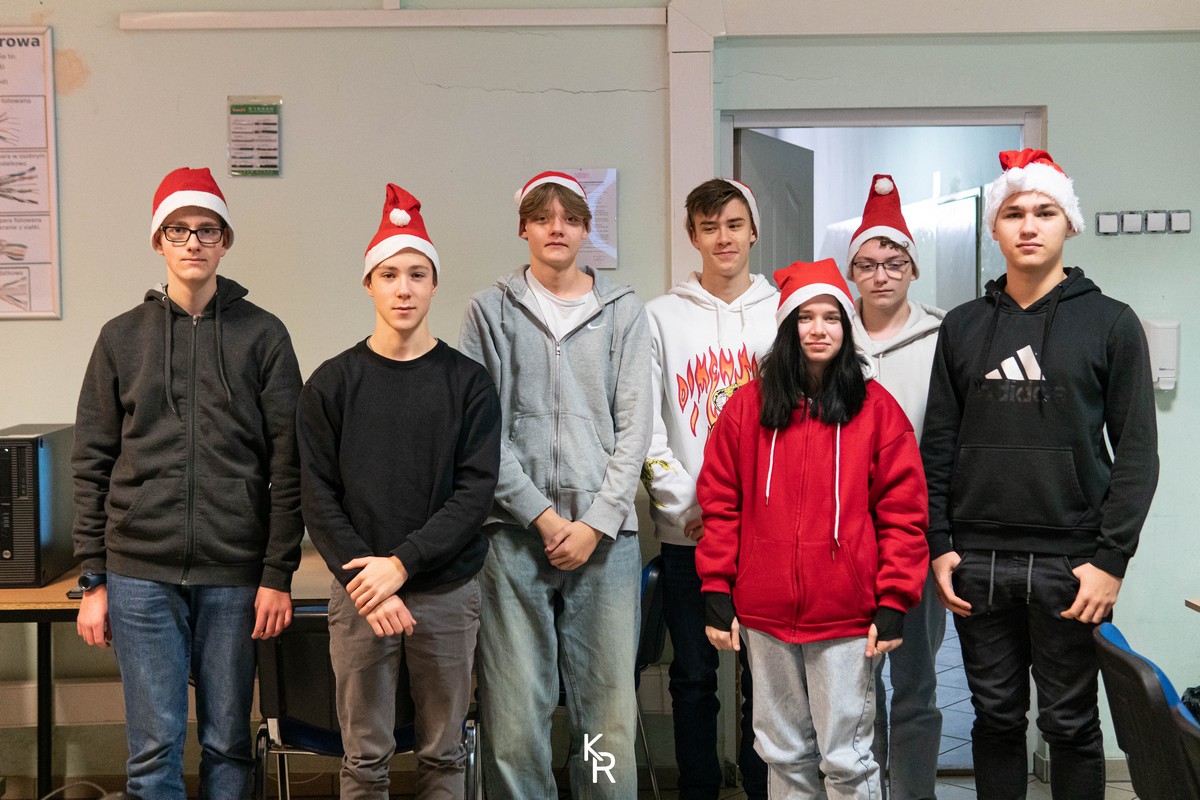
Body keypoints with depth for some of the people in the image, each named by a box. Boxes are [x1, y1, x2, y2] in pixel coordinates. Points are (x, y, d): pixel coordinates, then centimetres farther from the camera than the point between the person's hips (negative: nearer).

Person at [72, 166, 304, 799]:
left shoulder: (263, 336, 3)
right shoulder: (121, 337, 7)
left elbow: (287, 467, 0)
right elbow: (91, 466, 7)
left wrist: (278, 575, -5)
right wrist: (93, 580, 3)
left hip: (235, 575, -1)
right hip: (140, 574, 1)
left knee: (228, 741, 9)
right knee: (154, 745, 5)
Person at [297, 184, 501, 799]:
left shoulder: (468, 381, 2)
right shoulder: (332, 383, 3)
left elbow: (476, 491, -6)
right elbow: (320, 500, -1)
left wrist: (402, 562, -15)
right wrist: (365, 581, -12)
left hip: (447, 591, 0)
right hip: (357, 593, 0)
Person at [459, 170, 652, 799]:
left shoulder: (623, 311, 11)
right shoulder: (490, 311, 8)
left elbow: (633, 426, 4)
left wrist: (597, 523, -6)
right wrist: (541, 516, -8)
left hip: (606, 532, 1)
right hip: (515, 531, -1)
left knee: (609, 710, 3)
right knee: (515, 712, 1)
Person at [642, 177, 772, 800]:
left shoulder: (783, 313, 8)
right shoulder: (662, 316, 5)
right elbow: (646, 425, 0)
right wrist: (688, 505, -9)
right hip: (685, 529, 0)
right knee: (693, 673, 8)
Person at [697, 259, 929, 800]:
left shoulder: (876, 408, 0)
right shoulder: (749, 407, 4)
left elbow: (902, 511, -2)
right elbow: (721, 505, 4)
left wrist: (893, 602, -6)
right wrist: (717, 593, 1)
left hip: (847, 618, -2)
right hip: (764, 616, 2)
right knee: (783, 754, 14)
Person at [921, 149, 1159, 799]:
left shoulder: (1110, 323, 1)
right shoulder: (963, 326, 9)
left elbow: (1136, 451, -2)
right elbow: (938, 445, 8)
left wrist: (1111, 558, -9)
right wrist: (939, 544, 0)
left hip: (1069, 561, -2)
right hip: (977, 561, 2)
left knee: (1070, 724, 8)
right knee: (996, 718, 12)